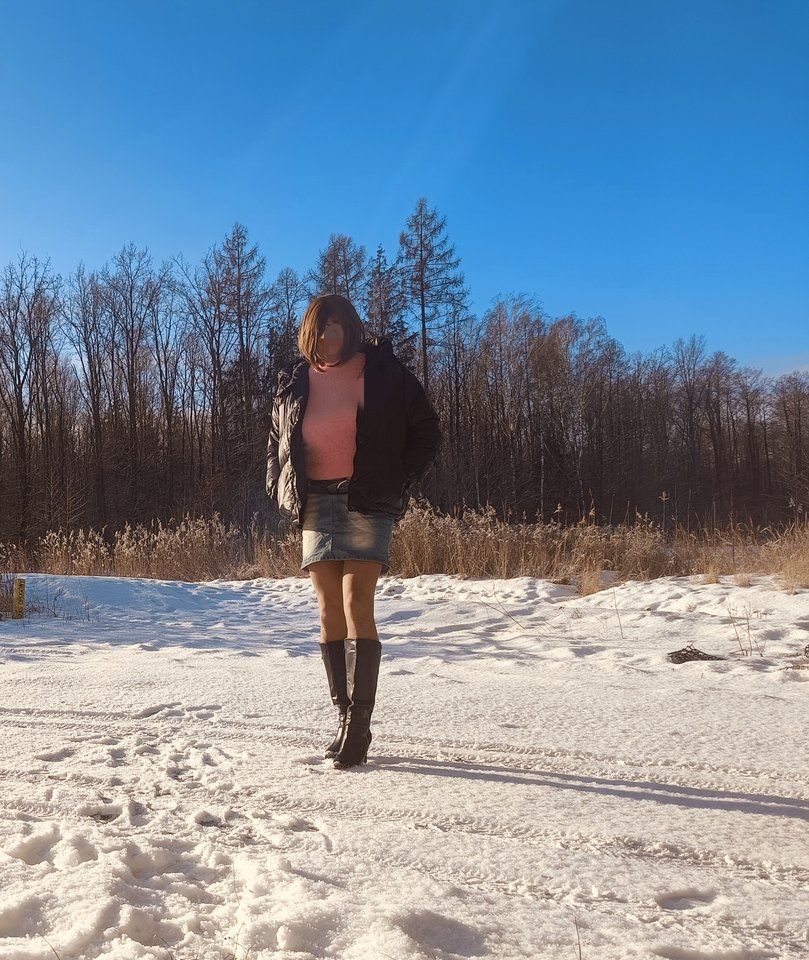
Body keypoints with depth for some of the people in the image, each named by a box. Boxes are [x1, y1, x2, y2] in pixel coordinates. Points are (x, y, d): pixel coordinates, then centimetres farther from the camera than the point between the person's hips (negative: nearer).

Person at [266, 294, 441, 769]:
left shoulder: (384, 372, 0)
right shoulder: (295, 383, 11)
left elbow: (427, 431, 5)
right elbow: (277, 445, 24)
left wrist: (401, 482, -3)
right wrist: (282, 493, 11)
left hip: (367, 504, -4)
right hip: (316, 506, 4)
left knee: (357, 607, -14)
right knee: (330, 614, 3)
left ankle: (360, 722, -11)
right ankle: (345, 718, 11)